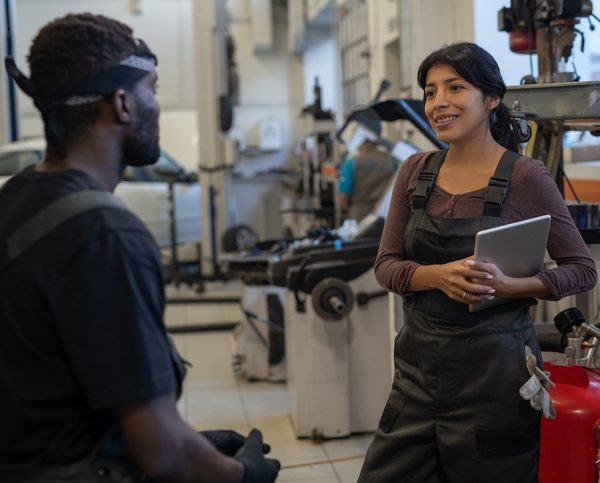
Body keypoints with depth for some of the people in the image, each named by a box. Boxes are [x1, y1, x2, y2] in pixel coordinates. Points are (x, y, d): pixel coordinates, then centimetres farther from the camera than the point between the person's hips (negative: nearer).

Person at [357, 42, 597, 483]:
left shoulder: (526, 177, -8)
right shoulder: (415, 171, 5)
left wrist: (508, 284, -21)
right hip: (420, 360, 4)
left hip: (495, 363, -4)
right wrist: (440, 275, -17)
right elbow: (387, 265, 4)